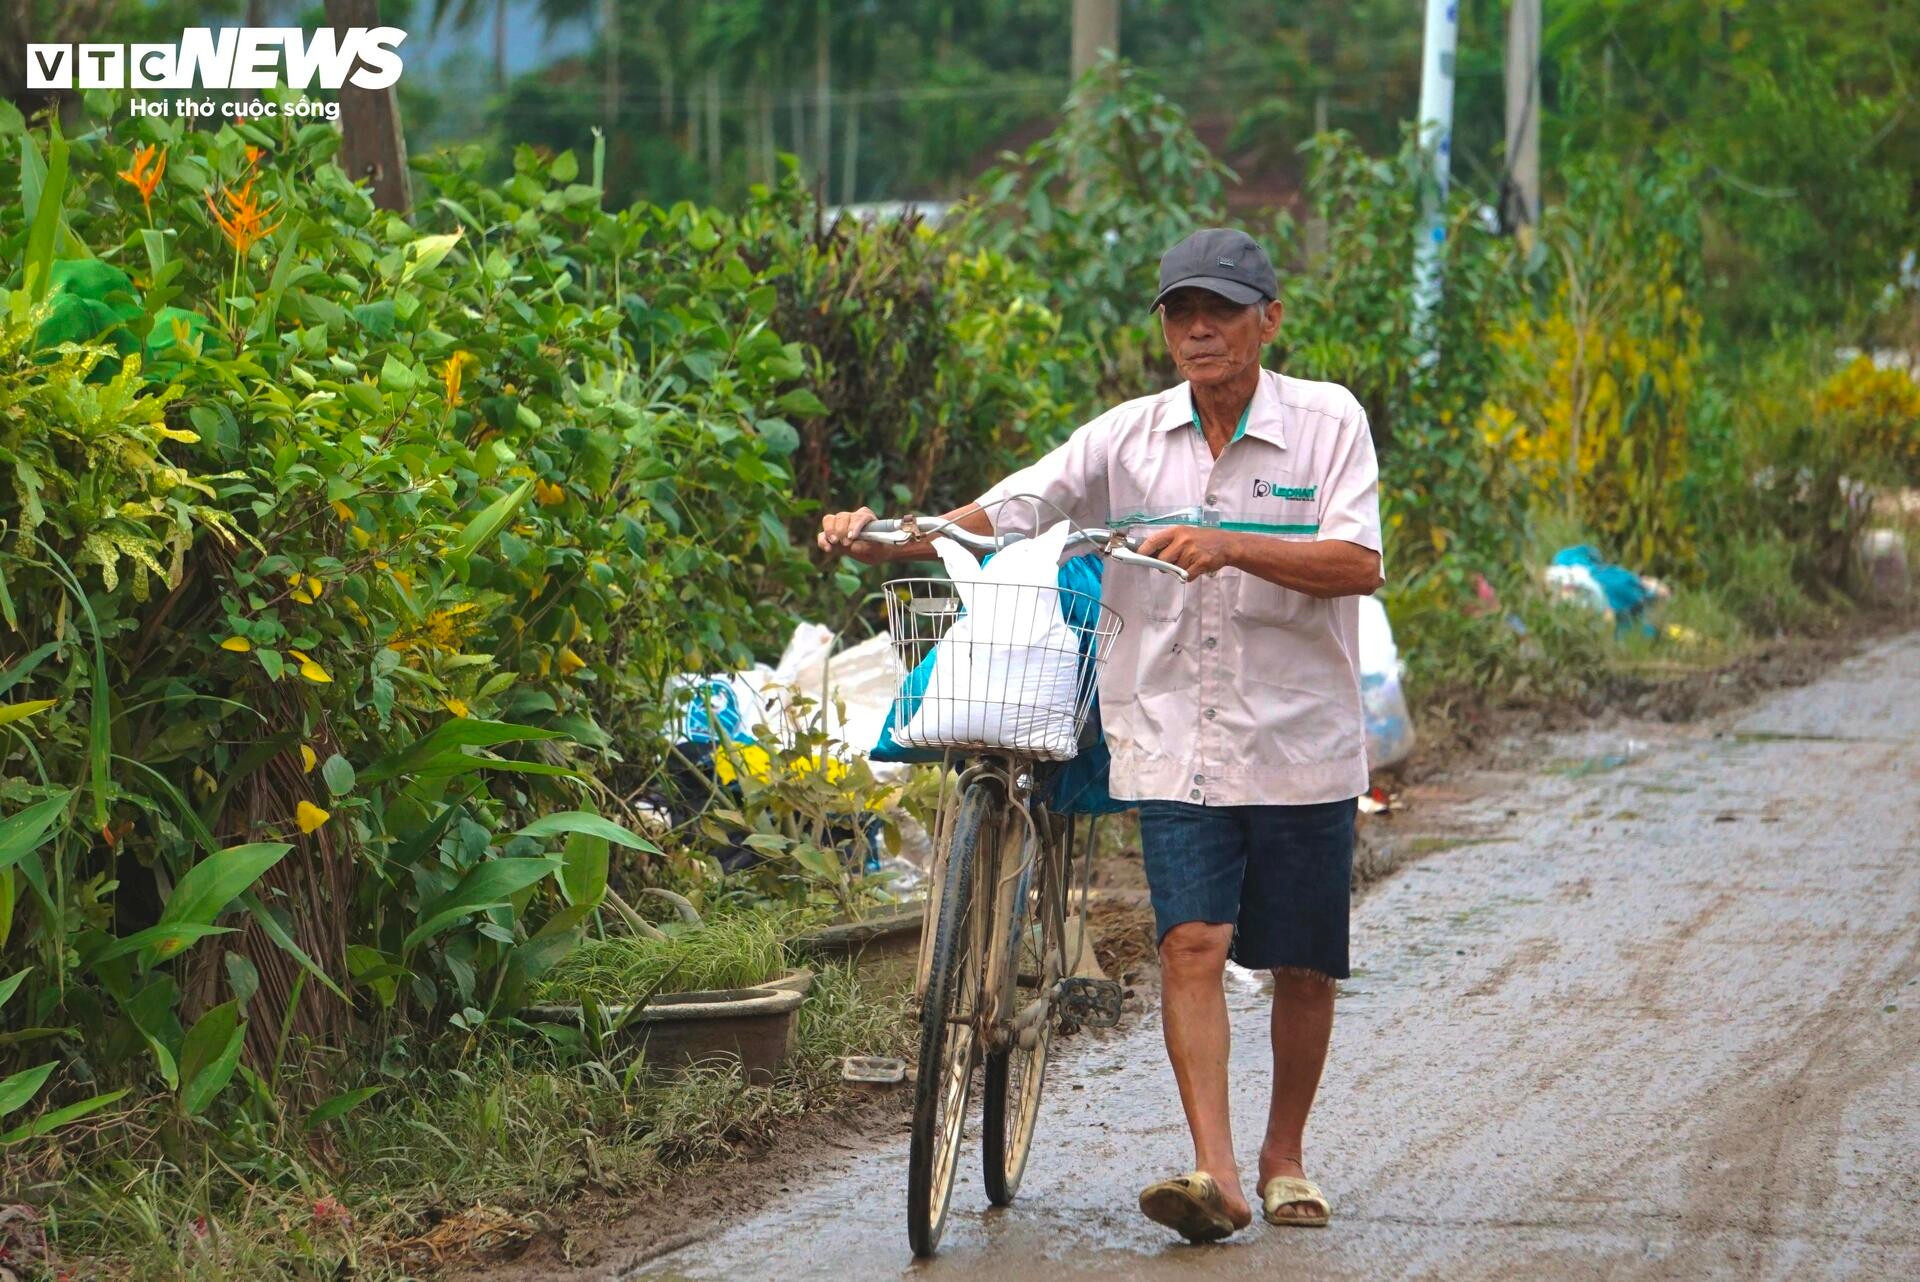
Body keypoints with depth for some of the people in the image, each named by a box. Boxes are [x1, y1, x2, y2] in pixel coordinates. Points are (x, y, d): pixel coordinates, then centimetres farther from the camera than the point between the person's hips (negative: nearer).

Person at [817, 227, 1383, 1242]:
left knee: (1302, 966, 8)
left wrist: (1229, 545, -27)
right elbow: (998, 514, -1)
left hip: (1298, 742, -1)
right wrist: (884, 540, -17)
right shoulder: (1130, 437, 4)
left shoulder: (1326, 421, -3)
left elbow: (1357, 564, -14)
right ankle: (1215, 1175, -19)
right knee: (1192, 943, -14)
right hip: (1176, 742, 1)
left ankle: (1285, 1157, 28)